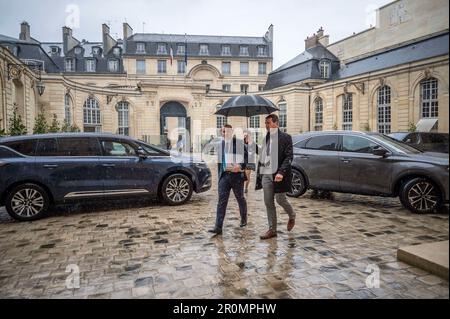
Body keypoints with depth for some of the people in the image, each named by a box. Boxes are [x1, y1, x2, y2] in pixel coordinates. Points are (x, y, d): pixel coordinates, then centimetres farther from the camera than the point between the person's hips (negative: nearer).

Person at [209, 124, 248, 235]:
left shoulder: (239, 143, -3)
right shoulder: (220, 144, 10)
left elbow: (247, 157, -5)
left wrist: (240, 166, -20)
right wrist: (219, 174, 14)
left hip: (237, 175, -2)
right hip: (224, 175, 3)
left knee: (240, 198, 15)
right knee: (221, 201, -4)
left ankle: (244, 218, 38)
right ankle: (218, 227, -6)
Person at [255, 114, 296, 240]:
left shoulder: (285, 137, -4)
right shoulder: (266, 138, 15)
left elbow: (289, 157, -11)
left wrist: (281, 172, -21)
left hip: (278, 174, -6)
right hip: (266, 174, 6)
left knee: (280, 199, 0)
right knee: (268, 203, 6)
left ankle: (292, 216, 31)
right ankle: (272, 230, 15)